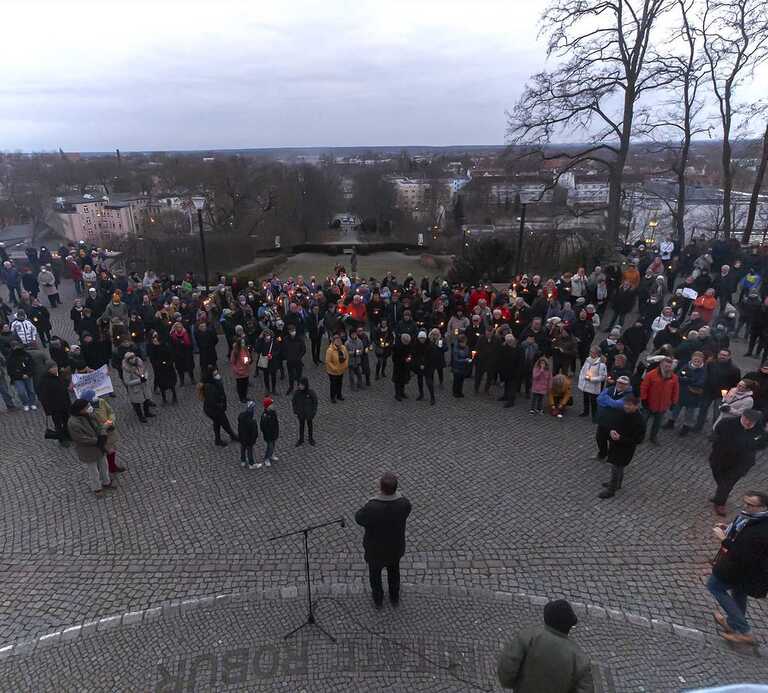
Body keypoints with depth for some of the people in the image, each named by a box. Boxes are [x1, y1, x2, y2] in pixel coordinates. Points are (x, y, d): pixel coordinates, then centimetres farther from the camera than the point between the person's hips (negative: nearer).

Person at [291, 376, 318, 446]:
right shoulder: (297, 391, -20)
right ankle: (301, 440, 41)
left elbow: (315, 402, -12)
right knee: (301, 426, 21)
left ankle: (311, 439, 43)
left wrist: (314, 412, -9)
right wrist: (295, 411, -1)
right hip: (300, 413, 1)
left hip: (309, 413, -1)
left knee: (310, 426, 20)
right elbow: (294, 401, -5)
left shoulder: (311, 392, -25)